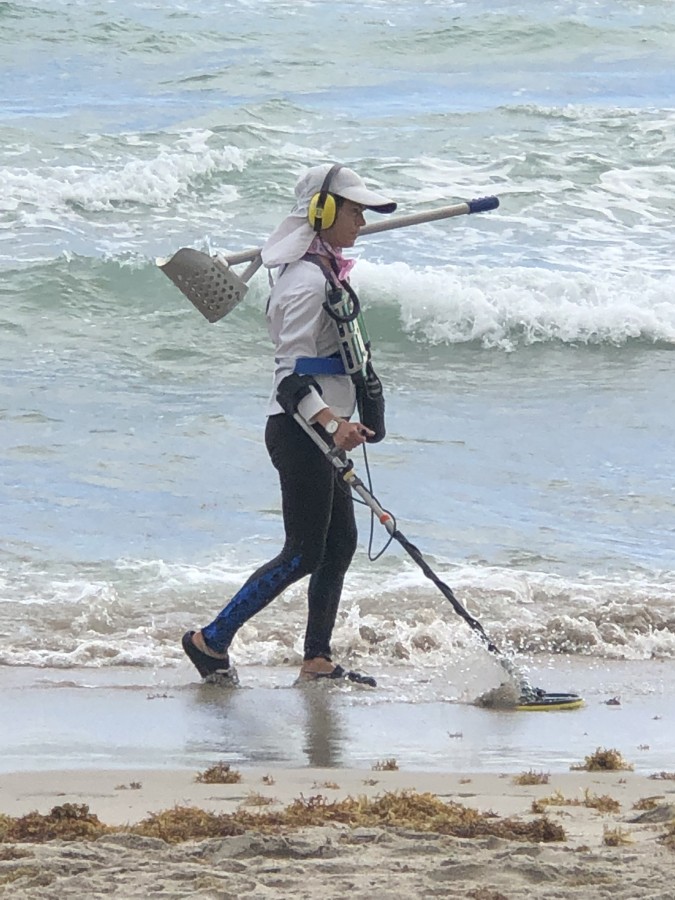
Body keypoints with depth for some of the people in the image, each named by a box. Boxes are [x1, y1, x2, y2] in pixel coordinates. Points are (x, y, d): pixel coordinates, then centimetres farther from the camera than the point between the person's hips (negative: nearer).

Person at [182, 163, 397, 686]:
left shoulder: (325, 269, 12)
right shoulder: (306, 280, -18)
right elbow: (292, 373, -25)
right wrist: (330, 423, -36)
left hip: (319, 430, 10)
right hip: (300, 430, -10)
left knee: (341, 542, 9)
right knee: (303, 554, -6)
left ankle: (317, 661, 13)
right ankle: (211, 640, 1)